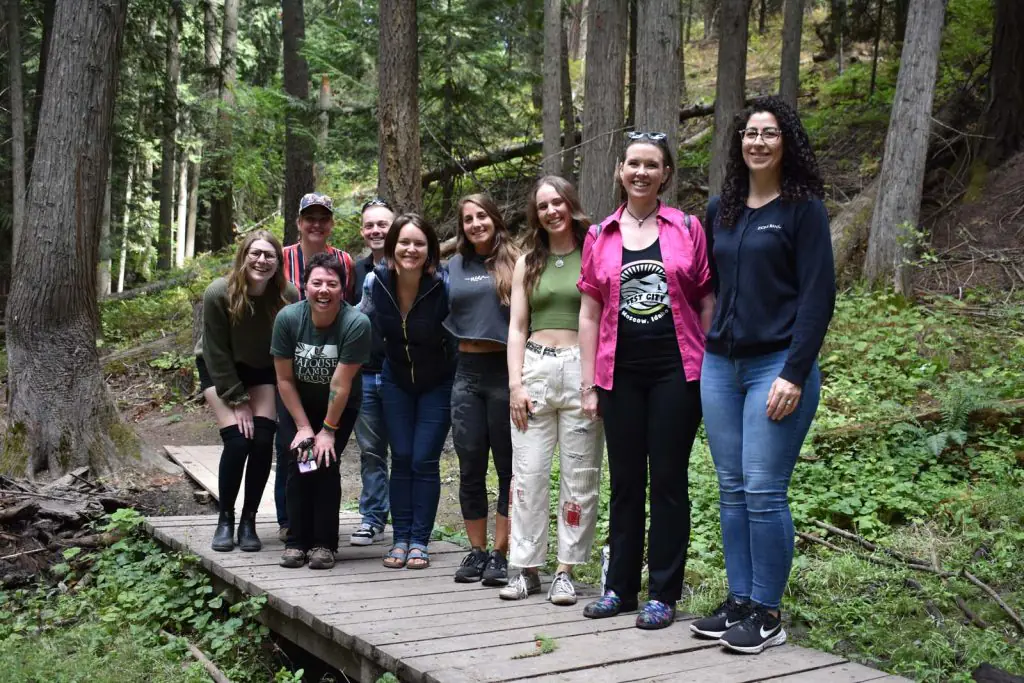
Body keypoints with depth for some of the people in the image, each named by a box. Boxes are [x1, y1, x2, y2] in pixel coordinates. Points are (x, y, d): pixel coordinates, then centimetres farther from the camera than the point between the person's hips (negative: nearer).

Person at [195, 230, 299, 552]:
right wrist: (238, 400, -16)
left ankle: (249, 521, 3)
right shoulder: (219, 293, -26)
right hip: (220, 371, -2)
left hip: (263, 372, 2)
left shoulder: (288, 296, -22)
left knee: (263, 441, -12)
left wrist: (280, 396, -10)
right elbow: (216, 353, -17)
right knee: (237, 441, -15)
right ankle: (225, 519, 4)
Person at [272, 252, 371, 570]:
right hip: (298, 403, 2)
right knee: (299, 461, -10)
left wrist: (328, 430, -17)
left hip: (340, 407, -2)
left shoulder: (356, 323, -30)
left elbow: (341, 383, -24)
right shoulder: (288, 318, -22)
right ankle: (296, 541, 2)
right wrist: (303, 426, -14)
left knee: (326, 463, -13)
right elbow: (285, 379, -14)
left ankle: (324, 544, -3)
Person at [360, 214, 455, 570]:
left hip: (437, 384, -3)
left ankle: (419, 542, 7)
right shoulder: (375, 281, -14)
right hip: (396, 381, 3)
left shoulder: (444, 284, -24)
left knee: (425, 461, -4)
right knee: (401, 459, 3)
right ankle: (400, 539, 13)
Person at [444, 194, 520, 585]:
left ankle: (501, 554, 9)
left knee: (507, 466, 2)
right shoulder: (455, 266, 14)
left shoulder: (513, 262, 1)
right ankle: (476, 551, 18)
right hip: (466, 373, 4)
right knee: (470, 468, 7)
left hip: (504, 369, -4)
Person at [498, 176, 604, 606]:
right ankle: (526, 568, 11)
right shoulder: (528, 262, 14)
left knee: (579, 477, 1)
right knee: (528, 474, 1)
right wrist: (515, 384, 1)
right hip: (535, 368, 3)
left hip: (582, 370, -3)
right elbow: (517, 327, 11)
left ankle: (566, 571, 11)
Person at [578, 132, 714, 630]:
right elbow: (589, 314, 8)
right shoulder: (600, 236, 8)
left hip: (676, 371, -2)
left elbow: (707, 303, 4)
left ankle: (663, 594, 13)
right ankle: (620, 587, 21)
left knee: (668, 480, 3)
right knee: (625, 481, 10)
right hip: (621, 373, 2)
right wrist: (588, 383, 4)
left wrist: (710, 371, -2)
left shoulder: (687, 229, 3)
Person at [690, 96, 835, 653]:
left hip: (777, 367, -5)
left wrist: (794, 374, -15)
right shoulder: (721, 209, 13)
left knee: (763, 492, -5)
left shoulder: (804, 208, -2)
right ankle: (738, 601, 18)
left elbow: (817, 295, -8)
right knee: (731, 489, 8)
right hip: (720, 365, 6)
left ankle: (767, 613, 8)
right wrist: (706, 348, 12)